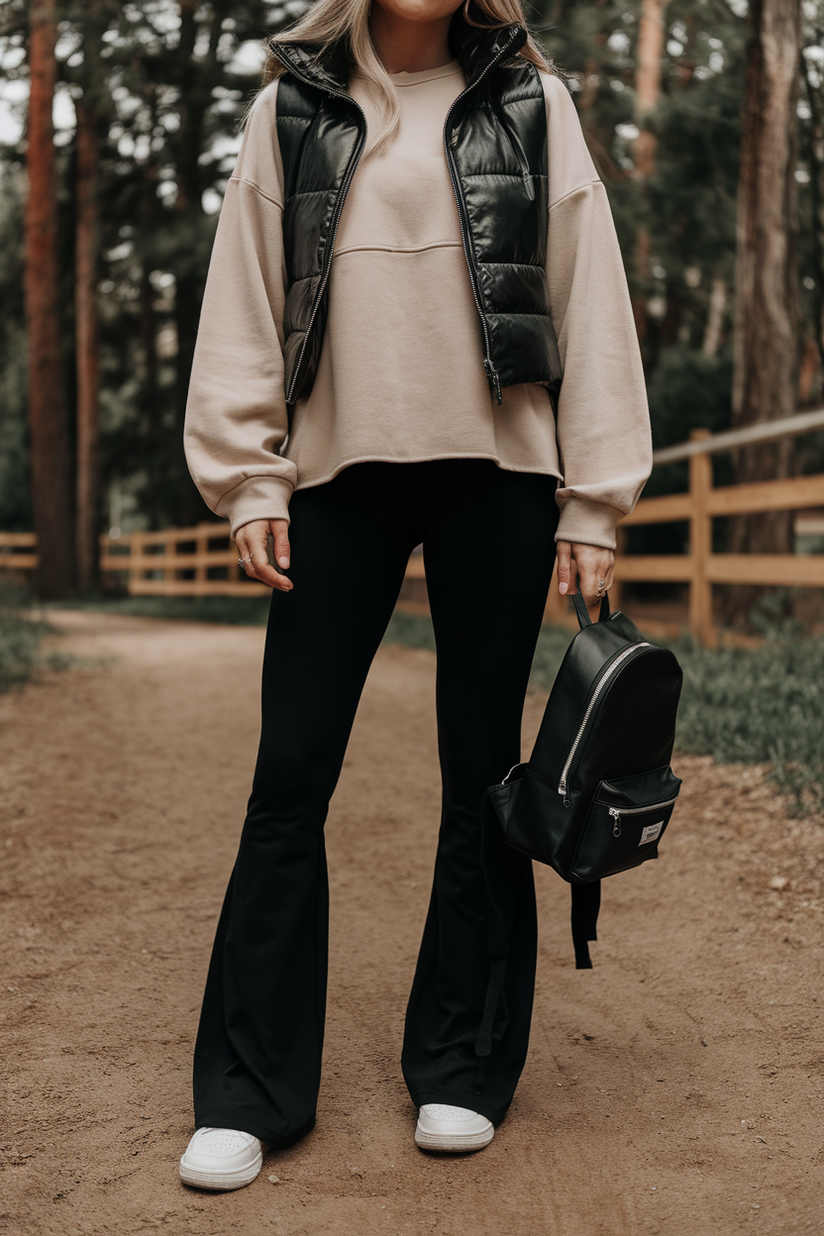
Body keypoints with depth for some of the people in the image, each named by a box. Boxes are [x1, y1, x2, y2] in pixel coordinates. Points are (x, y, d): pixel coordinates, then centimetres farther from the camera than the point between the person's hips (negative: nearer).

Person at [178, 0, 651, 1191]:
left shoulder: (531, 100, 8)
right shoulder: (293, 107, 11)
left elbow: (588, 294, 4)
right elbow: (246, 295, 9)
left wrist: (593, 500, -1)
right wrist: (248, 477, 0)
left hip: (496, 473, 0)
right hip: (341, 471, 1)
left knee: (481, 770, 5)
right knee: (290, 776, -1)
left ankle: (463, 1069, 18)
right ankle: (248, 1094, 9)